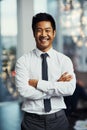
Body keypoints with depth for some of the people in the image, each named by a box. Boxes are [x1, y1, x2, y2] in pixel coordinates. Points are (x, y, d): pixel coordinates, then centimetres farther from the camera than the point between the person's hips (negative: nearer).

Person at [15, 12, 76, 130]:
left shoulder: (64, 60, -2)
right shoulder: (23, 61, -5)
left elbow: (70, 89, -15)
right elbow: (23, 90, -17)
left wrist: (38, 83, -16)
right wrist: (56, 85, -15)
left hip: (58, 119, 1)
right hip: (32, 120, -1)